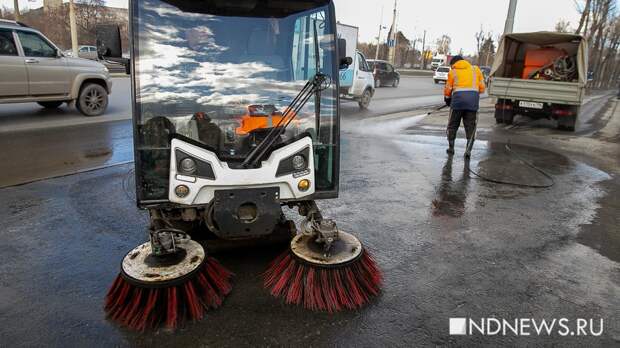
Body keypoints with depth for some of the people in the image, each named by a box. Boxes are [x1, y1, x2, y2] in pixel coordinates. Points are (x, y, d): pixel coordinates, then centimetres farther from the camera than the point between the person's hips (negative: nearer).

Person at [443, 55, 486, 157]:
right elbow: (482, 88, 12)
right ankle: (468, 150, 1)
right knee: (470, 127, 7)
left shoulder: (453, 72, 12)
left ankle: (451, 147, 18)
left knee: (453, 125, 14)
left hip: (458, 98, -1)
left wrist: (447, 99, 28)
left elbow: (448, 90, 10)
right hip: (473, 99, 2)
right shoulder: (475, 69, 17)